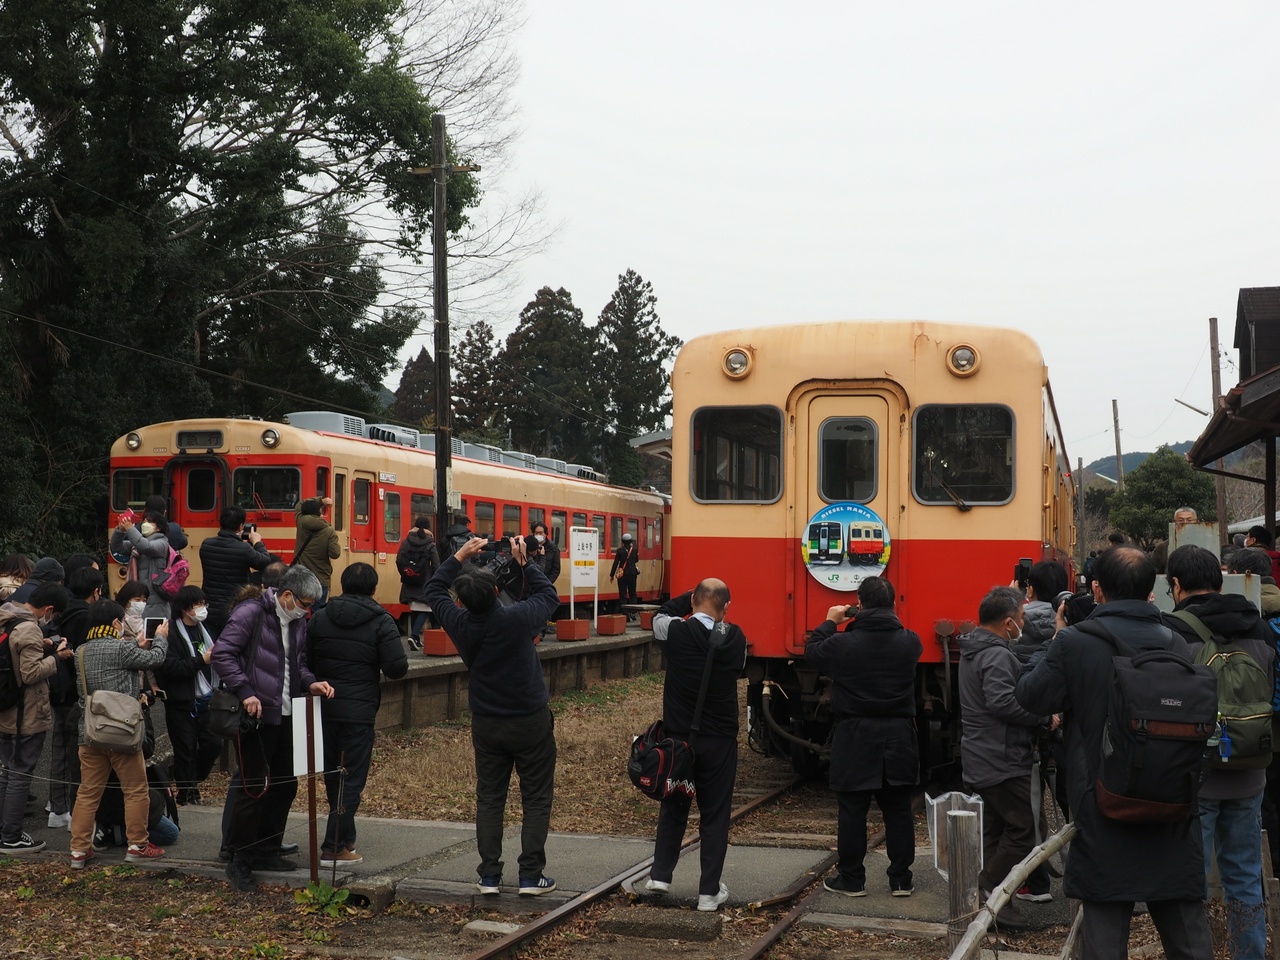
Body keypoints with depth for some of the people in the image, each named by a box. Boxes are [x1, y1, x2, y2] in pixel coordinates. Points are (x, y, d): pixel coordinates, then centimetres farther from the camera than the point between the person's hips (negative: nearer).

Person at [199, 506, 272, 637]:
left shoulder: (205, 545, -3)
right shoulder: (243, 549, -19)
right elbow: (266, 562, -5)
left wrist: (235, 539, 18)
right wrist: (257, 543, 10)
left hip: (209, 611, 5)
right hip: (233, 612, -5)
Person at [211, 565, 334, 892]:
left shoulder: (298, 622, 13)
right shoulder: (251, 613, -12)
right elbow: (222, 654, -16)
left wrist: (310, 682, 3)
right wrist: (245, 692, -23)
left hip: (286, 716, 8)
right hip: (255, 716, -8)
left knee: (286, 785, 13)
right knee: (255, 787, -5)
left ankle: (266, 851, 27)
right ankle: (239, 861, 6)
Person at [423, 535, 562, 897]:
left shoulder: (461, 624, -12)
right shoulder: (517, 619, -21)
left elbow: (433, 589, 7)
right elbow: (549, 596, 1)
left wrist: (461, 555, 5)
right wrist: (524, 562, 3)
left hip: (486, 724, 3)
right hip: (531, 721, -3)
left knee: (489, 797, 12)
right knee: (537, 799, 7)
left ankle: (489, 875, 11)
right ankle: (531, 874, 5)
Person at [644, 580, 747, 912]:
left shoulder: (676, 631, -12)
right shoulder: (736, 639, -9)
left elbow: (660, 615, 10)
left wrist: (691, 597, 12)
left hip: (677, 736, 1)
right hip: (719, 741, -1)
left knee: (673, 808, 19)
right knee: (715, 816, 6)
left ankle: (660, 874, 17)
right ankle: (709, 892, 7)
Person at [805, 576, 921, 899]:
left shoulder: (843, 643, -12)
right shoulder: (910, 642, -5)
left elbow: (812, 652, 4)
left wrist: (830, 622, 17)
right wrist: (886, 620, 16)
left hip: (855, 739, -2)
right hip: (898, 738, 2)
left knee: (852, 811, 7)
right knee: (898, 811, 10)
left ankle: (852, 879, 12)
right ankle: (901, 879, 15)